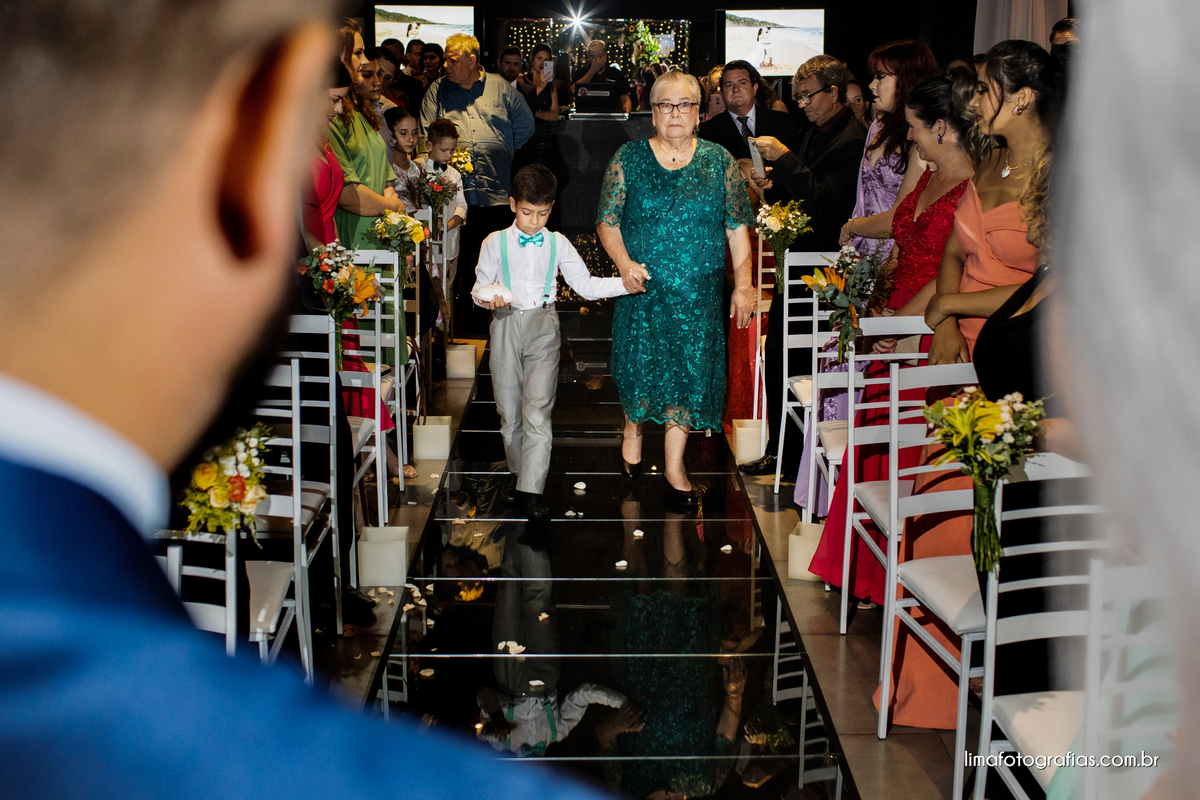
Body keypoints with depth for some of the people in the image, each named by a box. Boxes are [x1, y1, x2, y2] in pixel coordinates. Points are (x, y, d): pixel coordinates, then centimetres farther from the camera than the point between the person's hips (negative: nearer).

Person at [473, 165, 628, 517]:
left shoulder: (557, 243, 5)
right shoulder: (495, 243, 3)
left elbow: (585, 284, 5)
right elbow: (480, 286, 7)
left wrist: (624, 284, -8)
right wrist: (488, 299, -17)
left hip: (543, 328, -1)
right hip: (506, 326, 1)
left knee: (538, 409, -11)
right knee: (509, 409, 8)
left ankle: (532, 490, -12)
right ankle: (518, 471, 28)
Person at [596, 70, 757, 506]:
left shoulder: (719, 161, 4)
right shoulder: (629, 158, 1)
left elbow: (737, 229, 4)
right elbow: (607, 222, 1)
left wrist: (743, 285, -2)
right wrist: (625, 263, -16)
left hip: (699, 290, 1)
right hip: (643, 285, -1)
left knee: (690, 369, 1)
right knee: (641, 363, 5)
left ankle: (674, 468, 11)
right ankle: (633, 430, 36)